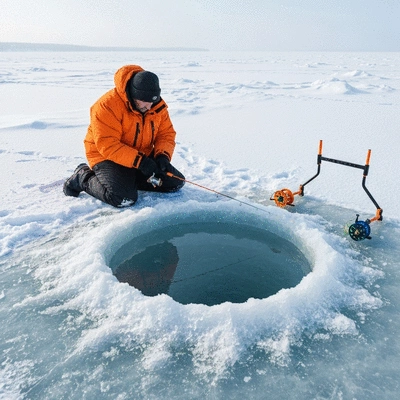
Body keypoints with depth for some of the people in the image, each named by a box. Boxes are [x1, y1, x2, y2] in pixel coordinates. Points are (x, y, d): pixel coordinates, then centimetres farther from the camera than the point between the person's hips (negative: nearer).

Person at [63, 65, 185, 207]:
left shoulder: (158, 105, -4)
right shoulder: (108, 105, -24)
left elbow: (166, 133, 0)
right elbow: (107, 145, -28)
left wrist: (163, 155, -21)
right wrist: (139, 161, -35)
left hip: (144, 157, 7)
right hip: (107, 157, -6)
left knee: (176, 182, -1)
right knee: (124, 198, -29)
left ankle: (130, 179, 12)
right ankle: (84, 177, -1)